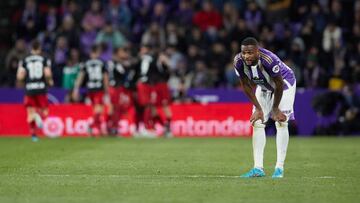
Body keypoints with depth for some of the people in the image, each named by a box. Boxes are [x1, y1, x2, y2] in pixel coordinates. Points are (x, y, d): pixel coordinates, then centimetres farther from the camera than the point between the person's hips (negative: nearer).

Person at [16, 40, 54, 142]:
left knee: (30, 113, 9)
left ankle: (33, 134, -8)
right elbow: (48, 74, -10)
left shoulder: (24, 61, 4)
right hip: (41, 88, -1)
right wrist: (50, 81, 10)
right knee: (44, 111, 11)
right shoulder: (45, 60, 2)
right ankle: (40, 116, -26)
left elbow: (20, 77, -3)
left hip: (29, 89, 1)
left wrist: (22, 82, 18)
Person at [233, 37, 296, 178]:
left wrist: (276, 109, -14)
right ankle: (258, 168, -3)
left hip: (284, 83, -5)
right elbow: (246, 85, -10)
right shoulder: (239, 62, -26)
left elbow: (279, 85, -25)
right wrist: (258, 108, -9)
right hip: (264, 86, 5)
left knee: (281, 123, -12)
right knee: (257, 123, -3)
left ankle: (279, 168, -9)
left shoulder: (269, 60, -41)